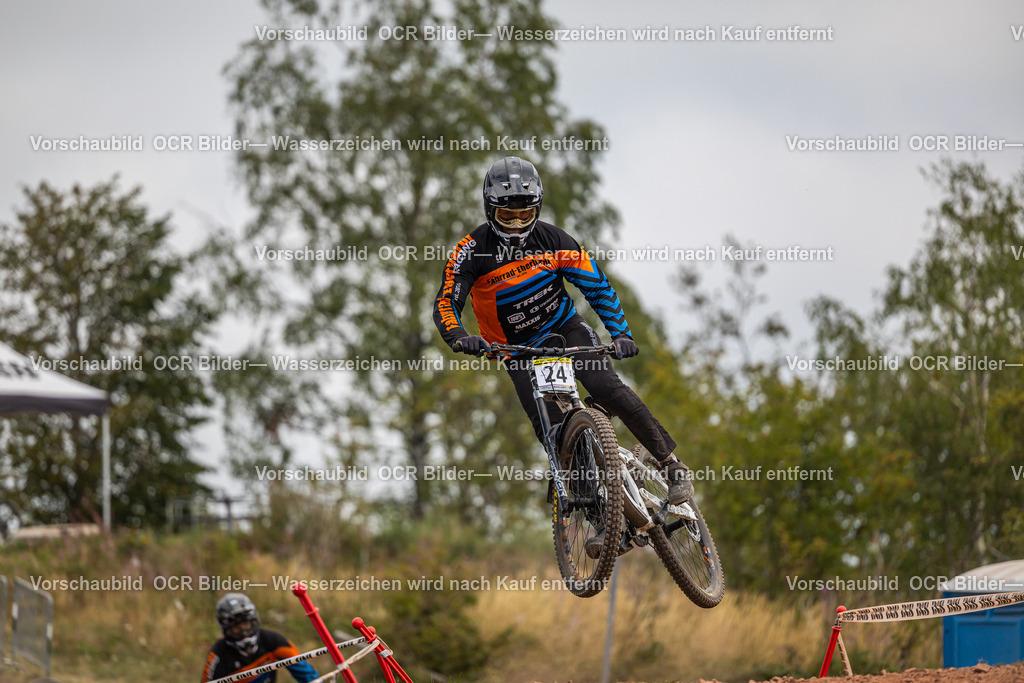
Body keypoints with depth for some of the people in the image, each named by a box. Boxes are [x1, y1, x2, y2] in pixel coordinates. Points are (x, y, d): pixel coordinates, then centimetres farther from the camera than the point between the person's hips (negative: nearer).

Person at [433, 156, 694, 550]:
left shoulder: (553, 240, -11)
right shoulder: (473, 251, -16)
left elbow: (598, 287, -6)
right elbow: (446, 304, -23)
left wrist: (620, 333, -20)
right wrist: (459, 339, -44)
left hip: (565, 328, 0)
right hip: (518, 350, 0)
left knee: (607, 389, -25)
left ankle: (672, 466, -15)